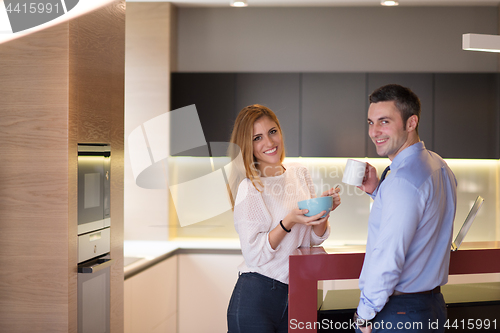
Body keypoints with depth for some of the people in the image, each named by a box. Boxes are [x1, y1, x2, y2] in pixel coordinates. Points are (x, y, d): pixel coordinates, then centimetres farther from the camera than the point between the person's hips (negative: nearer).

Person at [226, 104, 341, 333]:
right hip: (256, 296, -5)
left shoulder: (299, 174, 6)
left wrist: (323, 211, -8)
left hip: (294, 295, 6)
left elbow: (315, 239, 10)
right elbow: (253, 255, -15)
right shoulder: (249, 188, -12)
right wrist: (289, 221, -23)